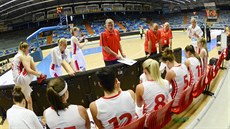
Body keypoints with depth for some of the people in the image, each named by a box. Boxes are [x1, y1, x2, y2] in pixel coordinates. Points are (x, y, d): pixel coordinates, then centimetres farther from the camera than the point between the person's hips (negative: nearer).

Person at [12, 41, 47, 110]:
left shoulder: (17, 56, 21)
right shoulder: (22, 56, -7)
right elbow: (28, 70, -18)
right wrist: (39, 74, -8)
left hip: (18, 81, 10)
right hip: (21, 79, -10)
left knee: (29, 100, 18)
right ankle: (39, 78, 1)